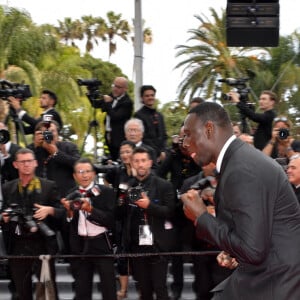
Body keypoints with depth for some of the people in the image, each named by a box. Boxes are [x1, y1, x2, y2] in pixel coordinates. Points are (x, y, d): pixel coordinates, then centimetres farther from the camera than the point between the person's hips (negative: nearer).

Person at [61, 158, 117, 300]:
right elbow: (68, 226, 4)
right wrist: (69, 211, -14)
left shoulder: (106, 192, -5)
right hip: (80, 246, 4)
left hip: (102, 245, -4)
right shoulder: (71, 196, 6)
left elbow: (111, 220, -14)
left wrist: (90, 210, -22)